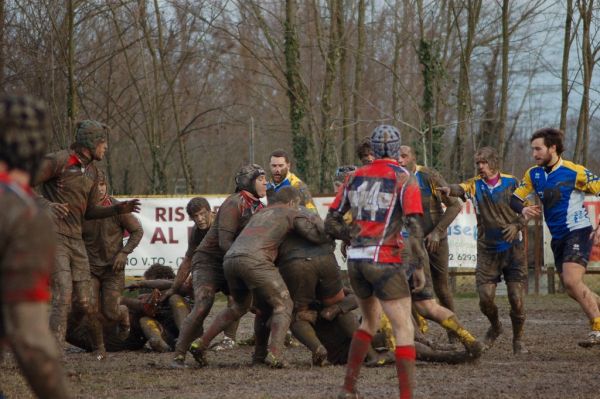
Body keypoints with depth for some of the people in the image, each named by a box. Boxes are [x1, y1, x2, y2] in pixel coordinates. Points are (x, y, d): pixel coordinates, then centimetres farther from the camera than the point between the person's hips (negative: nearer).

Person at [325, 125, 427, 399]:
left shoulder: (355, 177, 9)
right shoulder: (404, 179, -5)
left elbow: (331, 224, 10)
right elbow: (414, 227, -14)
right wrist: (420, 266, -8)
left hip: (355, 260, 6)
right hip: (384, 261, -6)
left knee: (370, 321, 25)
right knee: (404, 329, -2)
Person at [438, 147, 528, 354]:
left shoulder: (511, 183, -1)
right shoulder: (475, 185, -1)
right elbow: (461, 189, -23)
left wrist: (517, 225, -15)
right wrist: (449, 189, -47)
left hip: (513, 249, -1)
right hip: (487, 250, 1)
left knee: (516, 298, -6)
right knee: (485, 297, -4)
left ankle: (518, 339, 14)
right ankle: (495, 327, 28)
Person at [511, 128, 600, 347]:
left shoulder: (575, 172, -14)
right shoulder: (533, 174, 4)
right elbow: (515, 199, 8)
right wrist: (523, 210, -16)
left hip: (578, 232, -7)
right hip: (558, 238, 7)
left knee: (572, 281, -21)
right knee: (572, 289, 7)